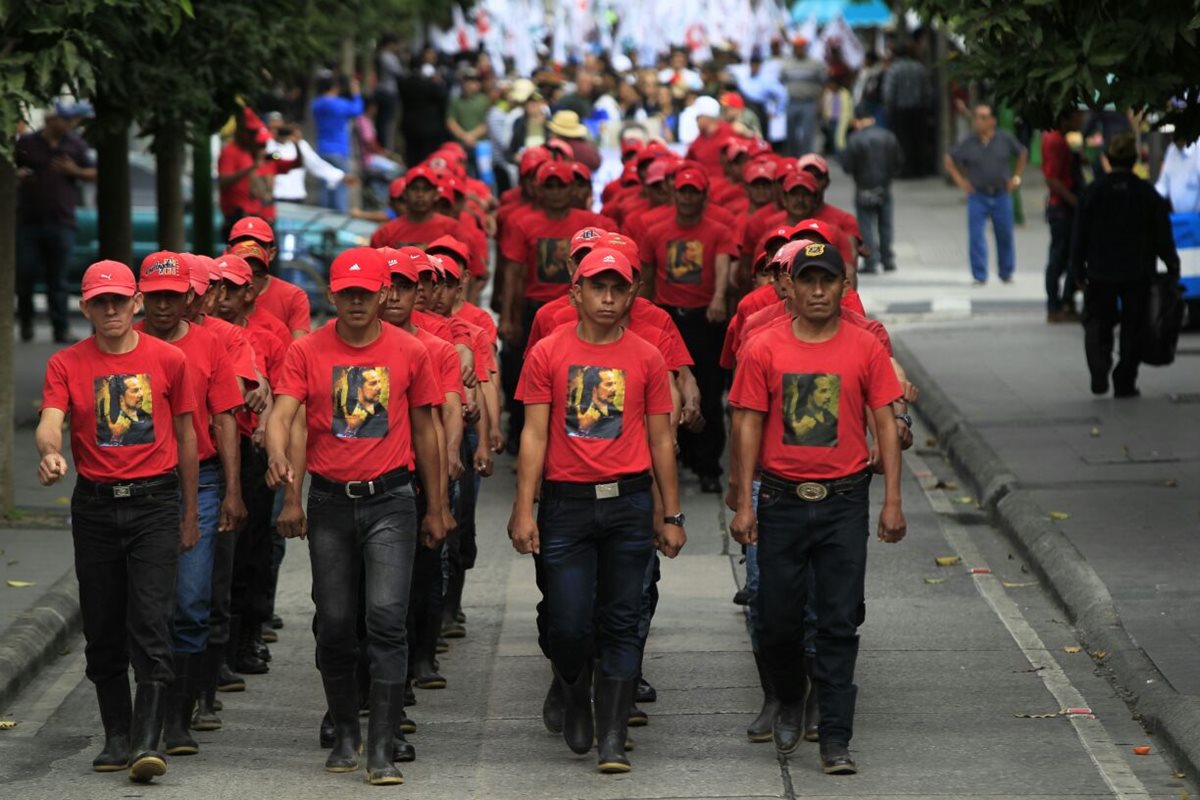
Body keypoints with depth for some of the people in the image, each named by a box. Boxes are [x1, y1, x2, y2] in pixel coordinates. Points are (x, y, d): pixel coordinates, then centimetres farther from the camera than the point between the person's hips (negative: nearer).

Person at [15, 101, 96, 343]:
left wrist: (74, 171, -6)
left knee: (58, 281, 1)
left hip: (61, 224, 1)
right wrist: (17, 174, -11)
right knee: (25, 276, 0)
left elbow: (93, 174, 13)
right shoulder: (27, 143, 4)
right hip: (28, 223, -1)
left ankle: (61, 330, 3)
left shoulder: (75, 146, 8)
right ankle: (26, 321, 21)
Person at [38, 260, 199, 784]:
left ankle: (147, 742, -15)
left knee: (150, 623, -11)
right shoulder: (66, 365, 3)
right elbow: (50, 421, -12)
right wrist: (50, 452, -36)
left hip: (155, 503, -2)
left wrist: (190, 514, 9)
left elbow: (186, 437, 8)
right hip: (94, 505, 2)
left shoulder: (167, 360, 2)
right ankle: (117, 737, 18)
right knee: (102, 629, 8)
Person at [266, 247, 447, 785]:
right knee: (334, 625, 8)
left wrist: (435, 507, 12)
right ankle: (345, 734, 25)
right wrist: (278, 457, -32)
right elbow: (281, 416, -10)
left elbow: (423, 430, 9)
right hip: (329, 501, 1)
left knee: (387, 617, -13)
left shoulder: (409, 352, 1)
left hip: (390, 501, -1)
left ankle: (382, 748, -11)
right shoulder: (307, 352, 0)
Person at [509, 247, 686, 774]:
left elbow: (660, 441, 9)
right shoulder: (547, 354, 2)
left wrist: (672, 516, 6)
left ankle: (612, 739, 4)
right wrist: (523, 509, -6)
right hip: (566, 503, -1)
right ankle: (575, 706, 27)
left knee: (621, 622, 1)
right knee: (569, 622, -2)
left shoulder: (645, 359, 5)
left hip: (628, 501, 1)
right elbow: (534, 435, 0)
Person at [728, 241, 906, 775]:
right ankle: (789, 702, 34)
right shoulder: (763, 351, 0)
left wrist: (892, 501, -2)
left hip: (844, 500, -1)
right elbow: (749, 427, 3)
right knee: (776, 618, 6)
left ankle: (835, 741, 1)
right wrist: (744, 504, -1)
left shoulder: (866, 349, 0)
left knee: (839, 624, -2)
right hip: (781, 501, 1)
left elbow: (885, 424, 3)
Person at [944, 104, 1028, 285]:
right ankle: (979, 276, -2)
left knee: (1005, 236, 7)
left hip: (1001, 195, 0)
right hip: (977, 197, 0)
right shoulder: (967, 144, -2)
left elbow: (1023, 154, 15)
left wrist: (1016, 178, 9)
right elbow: (949, 161, 10)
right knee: (976, 237, -7)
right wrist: (960, 181, 3)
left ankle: (1006, 273, 21)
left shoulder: (1005, 139, -1)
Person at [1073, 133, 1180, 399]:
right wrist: (1172, 268, 11)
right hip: (1138, 274, 0)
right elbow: (1163, 237, -2)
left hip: (1101, 273, 0)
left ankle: (1099, 373, -13)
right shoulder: (1147, 193, -6)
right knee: (1132, 327, 10)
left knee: (1097, 322, 10)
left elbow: (1080, 237, -2)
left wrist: (1078, 272, 8)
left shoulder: (1093, 192, -6)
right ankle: (1125, 383, 10)